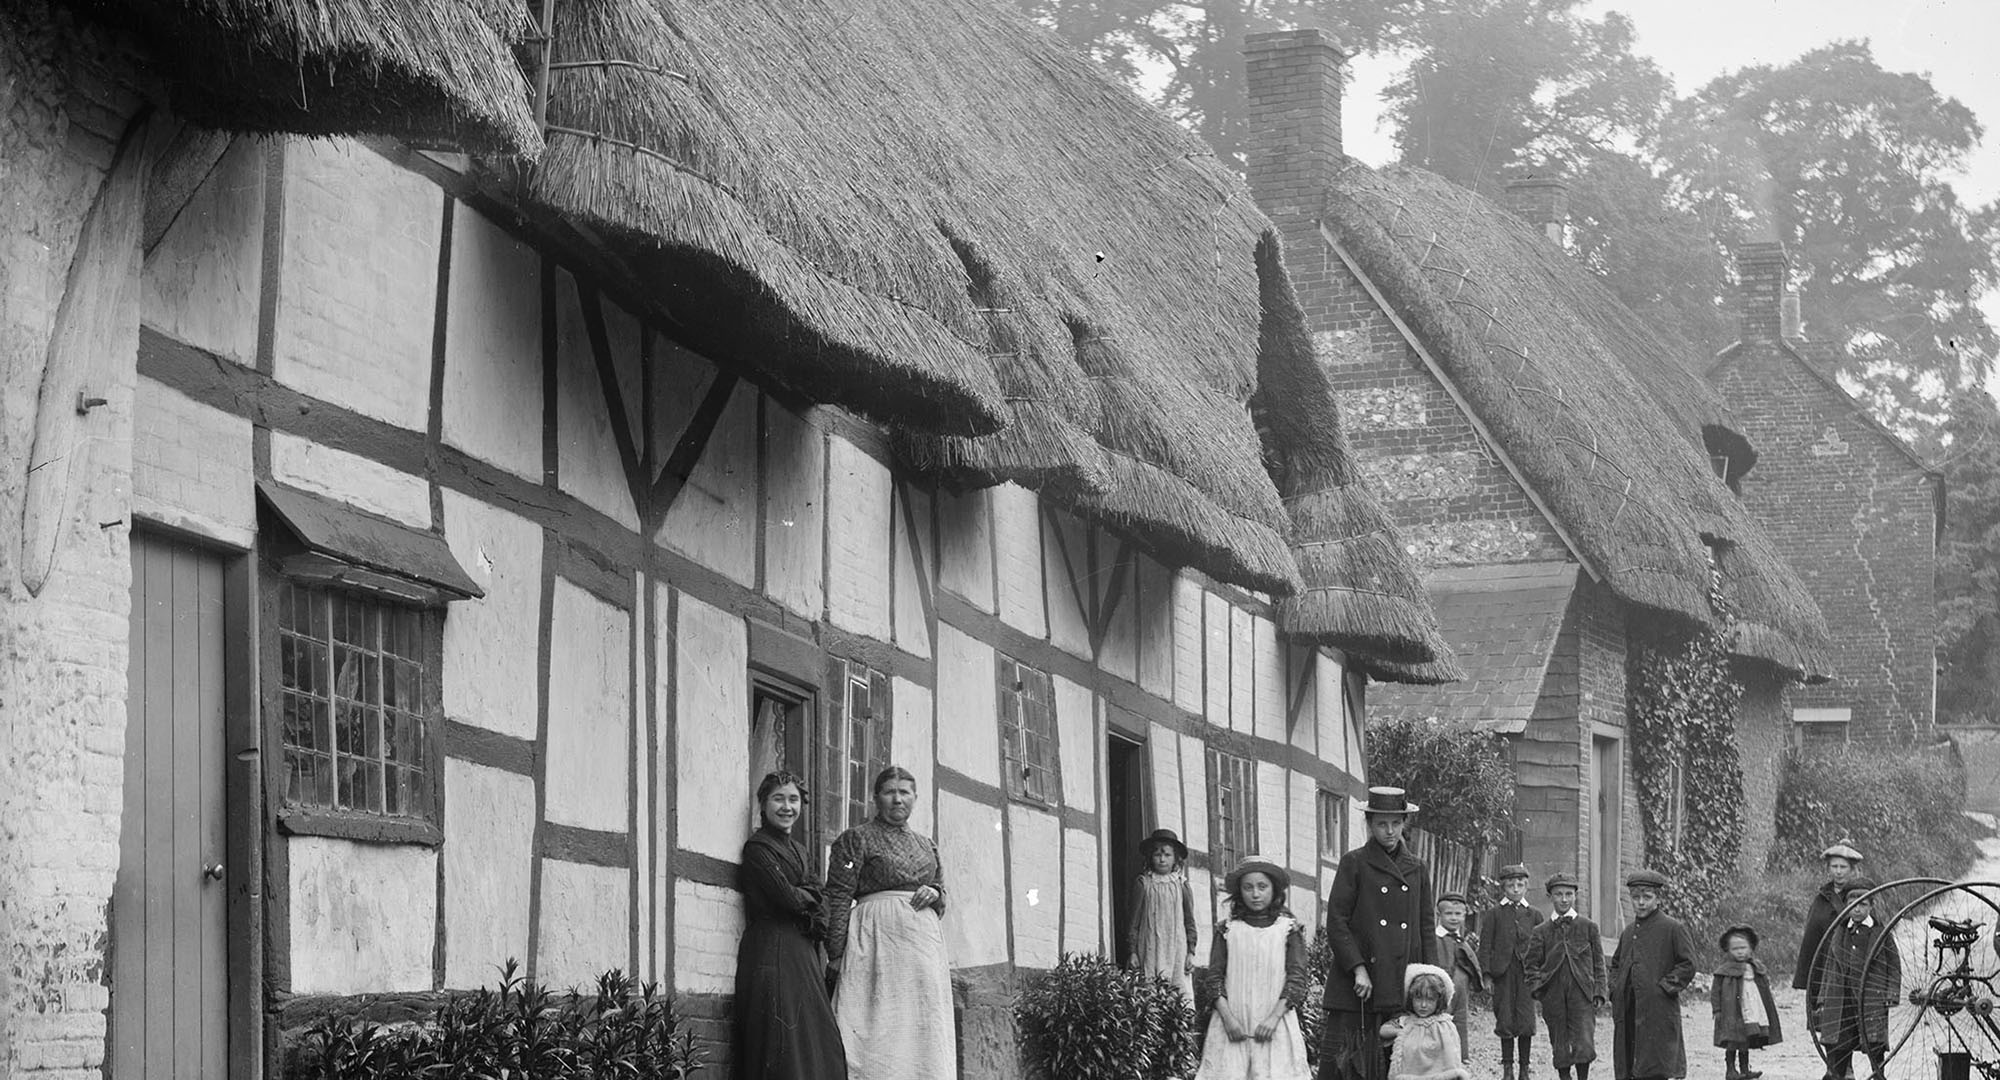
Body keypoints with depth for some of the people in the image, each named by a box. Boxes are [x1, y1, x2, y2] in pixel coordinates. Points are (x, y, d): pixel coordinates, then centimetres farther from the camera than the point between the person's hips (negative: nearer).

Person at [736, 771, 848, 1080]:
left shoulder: (797, 848, 20)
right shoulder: (758, 847, -6)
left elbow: (817, 892, 9)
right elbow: (787, 897, -14)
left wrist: (798, 893, -10)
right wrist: (807, 897, 6)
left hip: (803, 951, 8)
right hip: (773, 948, -8)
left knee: (818, 1043, 3)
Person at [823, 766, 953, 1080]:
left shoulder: (925, 845, 21)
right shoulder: (856, 839, 3)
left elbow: (942, 899, 26)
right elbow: (838, 898, -4)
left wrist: (934, 893, 1)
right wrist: (837, 953, -13)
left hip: (924, 943, 6)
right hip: (877, 939, -6)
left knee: (923, 1028, 0)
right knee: (881, 1027, -12)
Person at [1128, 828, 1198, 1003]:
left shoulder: (1182, 887, 7)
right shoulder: (1144, 885, 4)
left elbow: (1190, 921, 10)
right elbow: (1134, 921, 6)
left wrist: (1191, 952, 4)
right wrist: (1132, 952, 1)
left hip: (1176, 949, 1)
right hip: (1150, 949, -1)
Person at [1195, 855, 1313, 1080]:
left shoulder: (1289, 929, 6)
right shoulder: (1227, 929, 9)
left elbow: (1297, 978, 1)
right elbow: (1215, 977, 6)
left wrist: (1274, 1018, -11)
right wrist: (1227, 1017, -8)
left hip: (1275, 1025, -1)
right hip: (1233, 1025, 1)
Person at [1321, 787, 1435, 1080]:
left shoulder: (1416, 869, 15)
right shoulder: (1354, 863, 3)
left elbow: (1427, 927, 16)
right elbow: (1336, 921, -3)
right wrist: (1358, 968, -12)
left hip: (1404, 987, 4)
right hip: (1358, 989, -4)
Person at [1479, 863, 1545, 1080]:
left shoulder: (1533, 914, 9)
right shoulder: (1494, 914, 4)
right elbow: (1485, 946, 3)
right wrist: (1486, 974, -5)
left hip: (1526, 973, 1)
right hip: (1503, 973, -1)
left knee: (1526, 1022, -3)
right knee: (1505, 1021, 2)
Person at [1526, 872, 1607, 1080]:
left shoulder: (1588, 927, 8)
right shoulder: (1541, 932, 9)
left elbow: (1598, 963, 9)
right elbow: (1531, 963, 11)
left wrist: (1599, 992, 1)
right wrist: (1536, 985, -6)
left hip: (1582, 994, -1)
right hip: (1554, 997, 1)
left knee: (1584, 1045, -12)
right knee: (1560, 1047, 4)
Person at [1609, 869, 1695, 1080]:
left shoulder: (1672, 928, -2)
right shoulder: (1628, 932, 18)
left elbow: (1688, 965, -5)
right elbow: (1616, 964, 31)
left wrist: (1665, 987, -12)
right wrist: (1615, 989, 13)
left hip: (1658, 1010, -6)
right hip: (1628, 1013, 6)